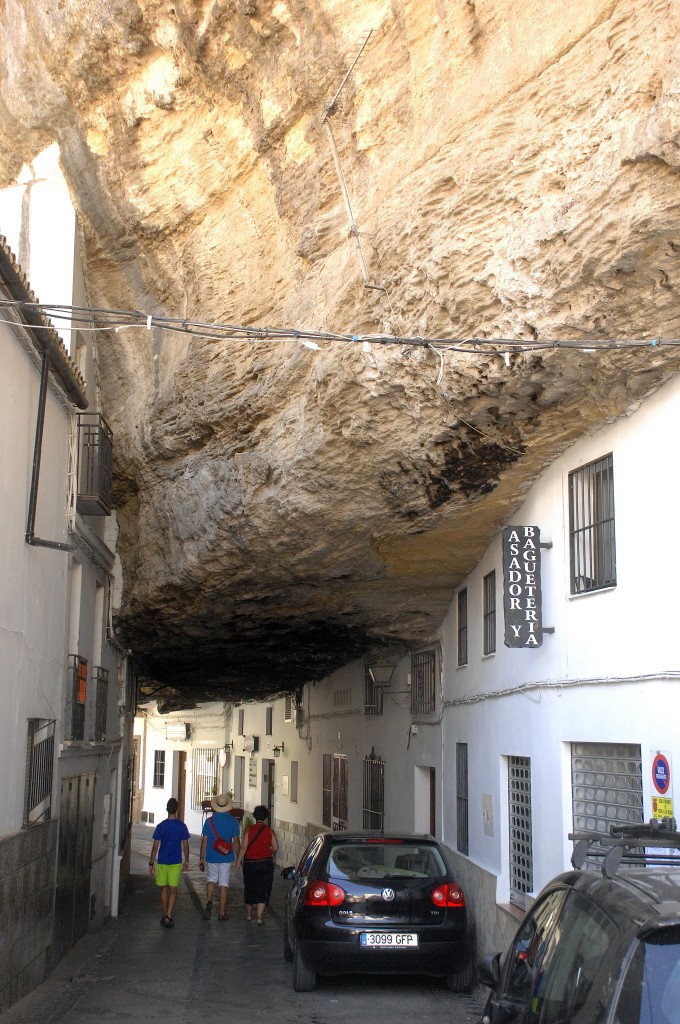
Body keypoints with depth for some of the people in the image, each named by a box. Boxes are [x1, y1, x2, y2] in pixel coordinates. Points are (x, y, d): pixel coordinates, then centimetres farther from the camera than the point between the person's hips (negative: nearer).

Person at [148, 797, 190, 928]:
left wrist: (151, 863, 3)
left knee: (164, 889, 13)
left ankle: (165, 916, 20)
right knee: (173, 890, 1)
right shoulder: (182, 826, -4)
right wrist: (186, 861, 14)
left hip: (162, 862, 1)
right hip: (176, 862, 0)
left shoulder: (160, 826, -5)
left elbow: (155, 846, -4)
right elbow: (185, 846, 2)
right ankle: (168, 917, -11)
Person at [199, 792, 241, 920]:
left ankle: (209, 901, -2)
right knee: (224, 883, 4)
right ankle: (222, 912, 5)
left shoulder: (209, 821, -2)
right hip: (226, 857, -1)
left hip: (211, 857, 1)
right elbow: (236, 841, -4)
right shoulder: (233, 821, -5)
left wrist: (202, 858, 7)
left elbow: (204, 841, 0)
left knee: (211, 879, 21)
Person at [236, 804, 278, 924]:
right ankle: (260, 916, -4)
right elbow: (275, 847, -5)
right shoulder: (270, 831, -4)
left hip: (250, 863, 1)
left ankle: (249, 914, 29)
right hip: (265, 863, 0)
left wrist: (239, 860, 1)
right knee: (262, 890, 3)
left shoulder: (249, 830, -6)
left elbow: (243, 847, -8)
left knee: (249, 888, 16)